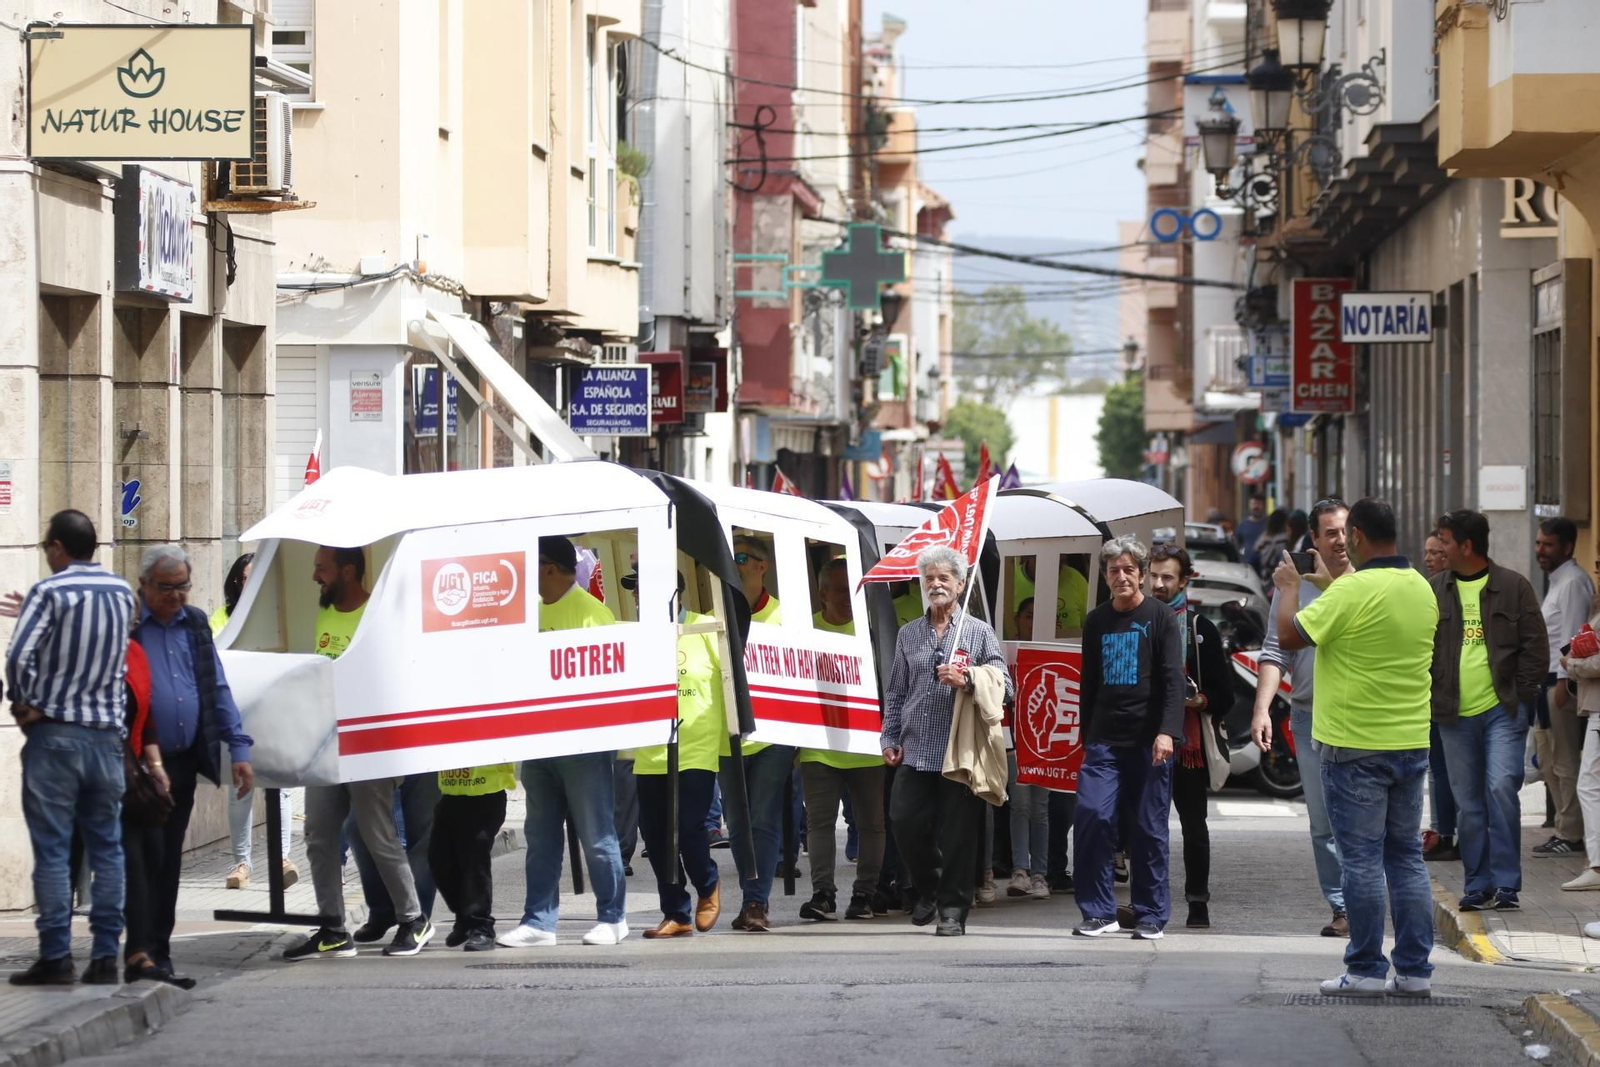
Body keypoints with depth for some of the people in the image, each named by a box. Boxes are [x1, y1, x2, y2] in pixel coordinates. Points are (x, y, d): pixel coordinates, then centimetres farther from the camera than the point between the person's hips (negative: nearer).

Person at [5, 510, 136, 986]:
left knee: (52, 849, -1)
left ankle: (56, 955, -3)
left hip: (55, 734, -5)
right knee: (107, 848, 8)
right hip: (108, 733, 5)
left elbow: (18, 655, -21)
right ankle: (105, 955, 6)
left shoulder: (50, 592, -11)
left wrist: (23, 703, -3)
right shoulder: (122, 593, 7)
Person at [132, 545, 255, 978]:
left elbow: (218, 690, 17)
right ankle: (144, 951, -3)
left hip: (184, 760, 6)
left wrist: (239, 749, 11)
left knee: (169, 860, 10)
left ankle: (159, 951, 15)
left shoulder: (194, 624, 14)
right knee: (148, 855, -8)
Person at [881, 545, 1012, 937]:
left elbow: (1005, 687, 0)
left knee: (957, 834, -3)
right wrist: (889, 738, 10)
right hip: (915, 753, 4)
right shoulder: (909, 634, 16)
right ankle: (927, 889, 23)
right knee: (905, 822, 0)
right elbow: (895, 693, 19)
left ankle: (952, 908, 7)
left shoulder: (979, 633, 4)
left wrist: (968, 681, -16)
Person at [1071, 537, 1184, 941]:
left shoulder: (1160, 617, 0)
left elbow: (1173, 680, -7)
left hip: (1148, 741, -3)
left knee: (1149, 829, 0)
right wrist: (1087, 737, 18)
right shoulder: (1096, 622, 13)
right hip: (1104, 740, 3)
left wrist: (1167, 732, -19)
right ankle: (1099, 911, -4)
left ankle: (1151, 917, 8)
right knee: (1091, 816, -11)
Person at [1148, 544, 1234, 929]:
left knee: (1193, 824, 4)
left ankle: (1198, 904, 10)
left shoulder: (1201, 629, 4)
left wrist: (1202, 701, -15)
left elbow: (1224, 693, 3)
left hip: (1188, 742, -2)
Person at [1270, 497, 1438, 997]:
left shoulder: (1353, 591, -18)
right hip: (1412, 744, 6)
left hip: (1355, 749, -6)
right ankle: (1415, 970, 10)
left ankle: (1366, 970, 2)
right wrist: (1330, 585, 30)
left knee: (1362, 858, 0)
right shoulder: (1421, 589, 6)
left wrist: (1288, 587, 4)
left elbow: (1290, 637, -13)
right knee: (1407, 857, 11)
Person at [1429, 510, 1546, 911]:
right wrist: (1432, 697, 1)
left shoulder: (1513, 587, 0)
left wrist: (1520, 695, -5)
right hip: (1455, 716, 4)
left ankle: (1505, 883, -10)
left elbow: (1535, 647, 1)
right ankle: (1479, 886, 14)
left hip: (1502, 711, -3)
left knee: (1501, 788, -16)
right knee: (1468, 803, 6)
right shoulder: (1434, 590, 8)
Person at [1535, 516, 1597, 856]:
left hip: (1561, 680, -11)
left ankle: (1570, 835, -2)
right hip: (1546, 678, 11)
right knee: (1547, 756, 14)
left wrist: (1563, 680, -21)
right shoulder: (1555, 581, 19)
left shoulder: (1573, 582, -12)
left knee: (1565, 761, -6)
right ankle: (1564, 829, 19)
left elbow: (1572, 634, -18)